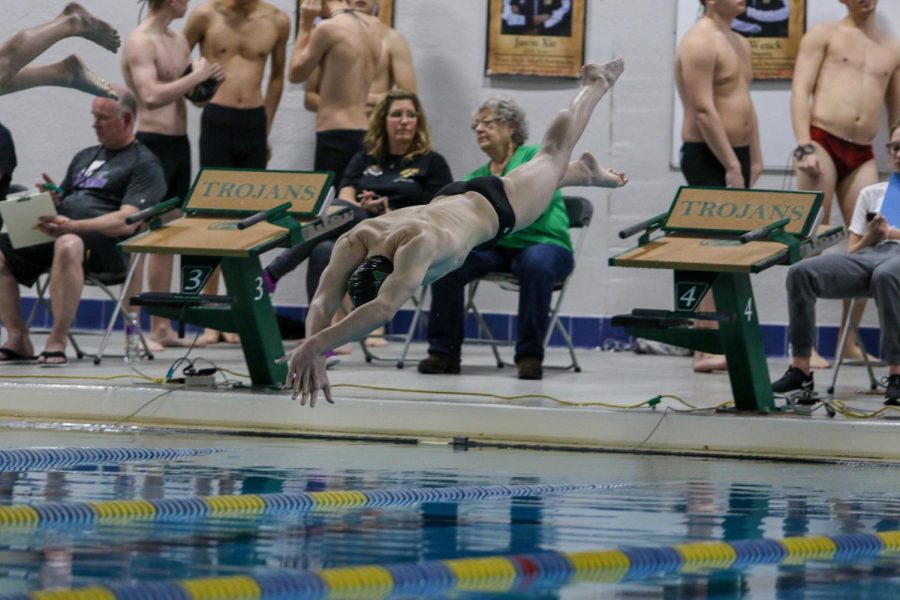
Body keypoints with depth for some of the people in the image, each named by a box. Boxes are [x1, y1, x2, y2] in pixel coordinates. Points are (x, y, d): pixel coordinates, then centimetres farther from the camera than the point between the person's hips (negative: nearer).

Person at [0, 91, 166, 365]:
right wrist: (51, 200, 3)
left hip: (105, 243, -8)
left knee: (68, 246, -41)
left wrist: (73, 226, -25)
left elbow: (127, 222, -12)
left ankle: (57, 342, -36)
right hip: (58, 232, 8)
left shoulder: (144, 165, 2)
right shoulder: (85, 157, 28)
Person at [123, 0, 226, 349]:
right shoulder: (140, 42, -12)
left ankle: (162, 327, 14)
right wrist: (196, 77, -18)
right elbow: (152, 95, -24)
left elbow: (195, 94, 24)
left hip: (179, 142, 9)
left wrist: (207, 81, 3)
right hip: (153, 143, -9)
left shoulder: (179, 42, 15)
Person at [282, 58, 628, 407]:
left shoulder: (418, 244, -54)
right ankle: (586, 171, 70)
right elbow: (323, 303, -45)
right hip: (451, 200, 4)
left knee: (553, 153, 28)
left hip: (494, 208, -4)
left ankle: (595, 83, 56)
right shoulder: (353, 244, -40)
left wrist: (316, 345, -77)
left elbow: (384, 309, -67)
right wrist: (315, 358, -65)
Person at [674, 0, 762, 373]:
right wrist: (732, 166, -21)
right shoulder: (700, 43, -13)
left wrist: (754, 159, 16)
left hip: (735, 156, 9)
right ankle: (707, 351, -14)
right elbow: (704, 111, -20)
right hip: (708, 157, -9)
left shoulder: (739, 45, 18)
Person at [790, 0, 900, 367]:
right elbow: (800, 91, -2)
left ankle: (849, 341, 9)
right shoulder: (823, 35, 6)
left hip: (863, 155, 4)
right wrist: (804, 147, -14)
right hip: (822, 142, -4)